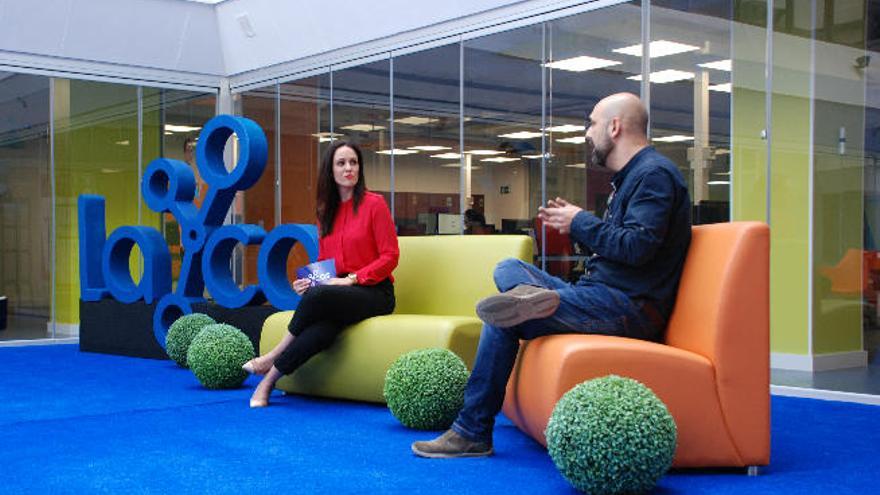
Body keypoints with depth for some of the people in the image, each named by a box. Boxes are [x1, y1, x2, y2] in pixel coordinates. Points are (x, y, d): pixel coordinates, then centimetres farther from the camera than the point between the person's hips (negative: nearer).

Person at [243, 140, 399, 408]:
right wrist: (309, 280, 0)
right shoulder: (326, 211, 15)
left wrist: (351, 279, -16)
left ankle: (274, 356, -15)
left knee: (318, 296, -35)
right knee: (324, 327, -33)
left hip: (374, 293, -4)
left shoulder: (374, 203, -2)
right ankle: (266, 383, -25)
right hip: (336, 291, 4)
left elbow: (390, 256, -6)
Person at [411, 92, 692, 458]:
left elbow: (636, 246, -24)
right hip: (605, 293, 11)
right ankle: (532, 293, -26)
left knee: (503, 320, -16)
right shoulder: (629, 177, 23)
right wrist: (573, 224, 13)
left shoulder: (655, 174, -10)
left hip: (631, 307, -11)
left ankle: (472, 432, -10)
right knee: (508, 268, 8)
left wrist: (581, 222, -11)